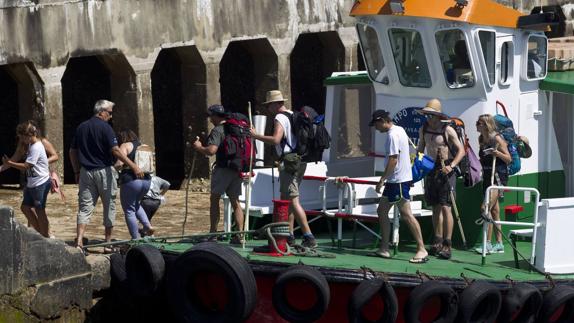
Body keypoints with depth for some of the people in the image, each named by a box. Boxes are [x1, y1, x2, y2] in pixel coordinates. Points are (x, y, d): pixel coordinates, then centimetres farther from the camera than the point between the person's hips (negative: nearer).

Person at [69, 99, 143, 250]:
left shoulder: (81, 127, 9)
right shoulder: (105, 127, -10)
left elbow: (72, 152, 12)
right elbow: (115, 150, -18)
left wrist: (77, 172, 20)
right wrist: (134, 166, -18)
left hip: (86, 171, 5)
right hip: (104, 170, -5)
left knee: (84, 208, 1)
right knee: (109, 207, 8)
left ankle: (79, 242, -14)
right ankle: (108, 243, 12)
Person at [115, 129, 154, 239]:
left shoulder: (125, 146, -2)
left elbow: (119, 164, -14)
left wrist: (113, 169, 4)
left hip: (130, 180, -7)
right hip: (146, 180, 7)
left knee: (129, 210, 2)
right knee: (136, 204, 30)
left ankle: (136, 239, -1)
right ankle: (148, 225, 12)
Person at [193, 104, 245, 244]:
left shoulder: (218, 130, -11)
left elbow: (211, 150, -24)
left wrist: (199, 147, -6)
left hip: (223, 169, -7)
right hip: (238, 170, 7)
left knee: (214, 200, 5)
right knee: (235, 202, 10)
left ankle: (213, 234, 3)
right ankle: (240, 235, 4)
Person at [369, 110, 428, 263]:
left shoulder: (392, 135, -16)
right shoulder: (399, 130, 14)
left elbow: (393, 160, -21)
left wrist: (382, 180, -18)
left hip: (398, 180, -11)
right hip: (394, 180, 11)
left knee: (406, 214, -10)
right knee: (382, 211, 12)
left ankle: (422, 250, -8)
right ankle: (384, 249, 14)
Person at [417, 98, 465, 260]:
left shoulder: (447, 130, -11)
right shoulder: (423, 129, 7)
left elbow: (461, 150, -11)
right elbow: (421, 148, 21)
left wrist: (451, 166, -23)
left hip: (445, 171, -6)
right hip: (431, 170, 6)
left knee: (445, 207, -11)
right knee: (435, 207, 9)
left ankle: (447, 245, -10)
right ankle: (438, 242, 16)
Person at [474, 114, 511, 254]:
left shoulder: (497, 139, -12)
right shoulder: (482, 140, 11)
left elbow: (508, 159, -10)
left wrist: (497, 153, -25)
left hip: (498, 176, -9)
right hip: (487, 177, 9)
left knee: (485, 208, -17)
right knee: (494, 211, 10)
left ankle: (488, 244, -15)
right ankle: (499, 244, 15)